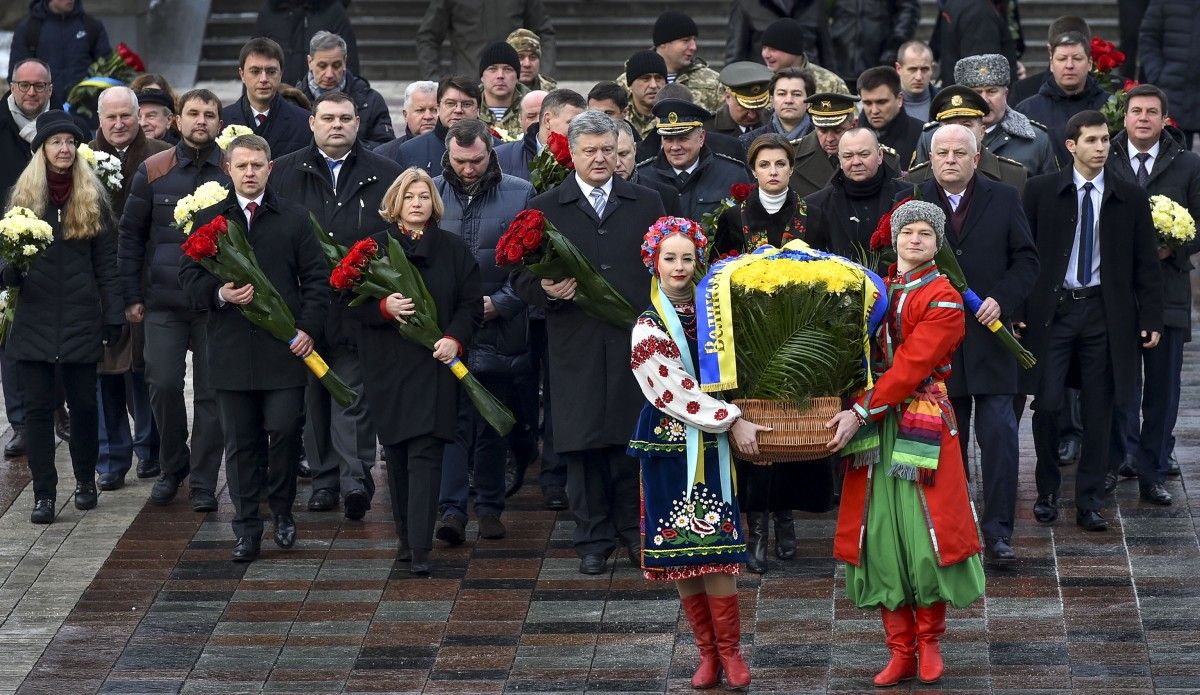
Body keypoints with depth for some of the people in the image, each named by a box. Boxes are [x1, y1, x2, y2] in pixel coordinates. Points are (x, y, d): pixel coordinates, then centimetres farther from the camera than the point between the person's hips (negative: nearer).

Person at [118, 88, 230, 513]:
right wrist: (132, 296, 4)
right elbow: (130, 235, 9)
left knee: (211, 393, 1)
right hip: (163, 302, 1)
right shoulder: (153, 172, 5)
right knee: (163, 385, -4)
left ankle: (203, 482, 10)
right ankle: (171, 466, 18)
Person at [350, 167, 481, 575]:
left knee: (425, 453, -10)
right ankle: (406, 537, 18)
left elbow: (471, 304, 6)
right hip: (388, 366, 1)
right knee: (397, 454, 6)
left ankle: (419, 548, -15)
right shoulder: (374, 247, 6)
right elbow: (353, 302, 2)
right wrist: (384, 307, -18)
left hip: (434, 364, -1)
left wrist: (455, 338, -11)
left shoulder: (453, 250, 7)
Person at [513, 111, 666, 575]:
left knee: (634, 441, -1)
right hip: (576, 348, 0)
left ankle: (634, 531, 14)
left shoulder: (647, 204, 12)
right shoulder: (544, 209, 8)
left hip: (635, 341, 0)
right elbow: (522, 277, 7)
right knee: (583, 445, 1)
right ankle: (593, 539, 10)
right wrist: (545, 289, -15)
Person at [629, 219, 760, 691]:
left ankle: (729, 650, 1)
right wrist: (732, 421, -16)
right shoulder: (649, 330, -5)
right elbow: (677, 391, -12)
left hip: (713, 444, 2)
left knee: (713, 547, -5)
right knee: (680, 549, 1)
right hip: (670, 447, -2)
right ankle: (709, 652, 9)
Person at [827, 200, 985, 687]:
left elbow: (911, 366, -13)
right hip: (872, 426, 4)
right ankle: (900, 652, 8)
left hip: (922, 423, -4)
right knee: (880, 533, 1)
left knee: (926, 532, -6)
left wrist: (861, 411, -19)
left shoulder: (943, 299, -4)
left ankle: (930, 641, 12)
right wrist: (853, 413, -4)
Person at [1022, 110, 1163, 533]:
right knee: (1046, 404, -3)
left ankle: (1089, 502, 11)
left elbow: (1146, 264, 7)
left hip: (1104, 311, 1)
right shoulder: (1041, 191, 0)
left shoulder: (1131, 198, 5)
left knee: (1099, 411, 3)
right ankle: (1047, 493, 16)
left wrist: (1151, 318, 1)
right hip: (1051, 309, -1)